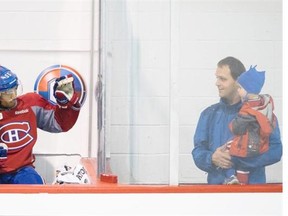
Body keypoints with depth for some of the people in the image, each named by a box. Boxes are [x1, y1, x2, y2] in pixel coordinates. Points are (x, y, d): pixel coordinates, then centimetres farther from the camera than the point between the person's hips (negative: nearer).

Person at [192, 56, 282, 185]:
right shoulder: (209, 114, 8)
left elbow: (275, 150, -12)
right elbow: (198, 152, 4)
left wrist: (237, 159, -20)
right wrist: (212, 158, -18)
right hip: (216, 184, 3)